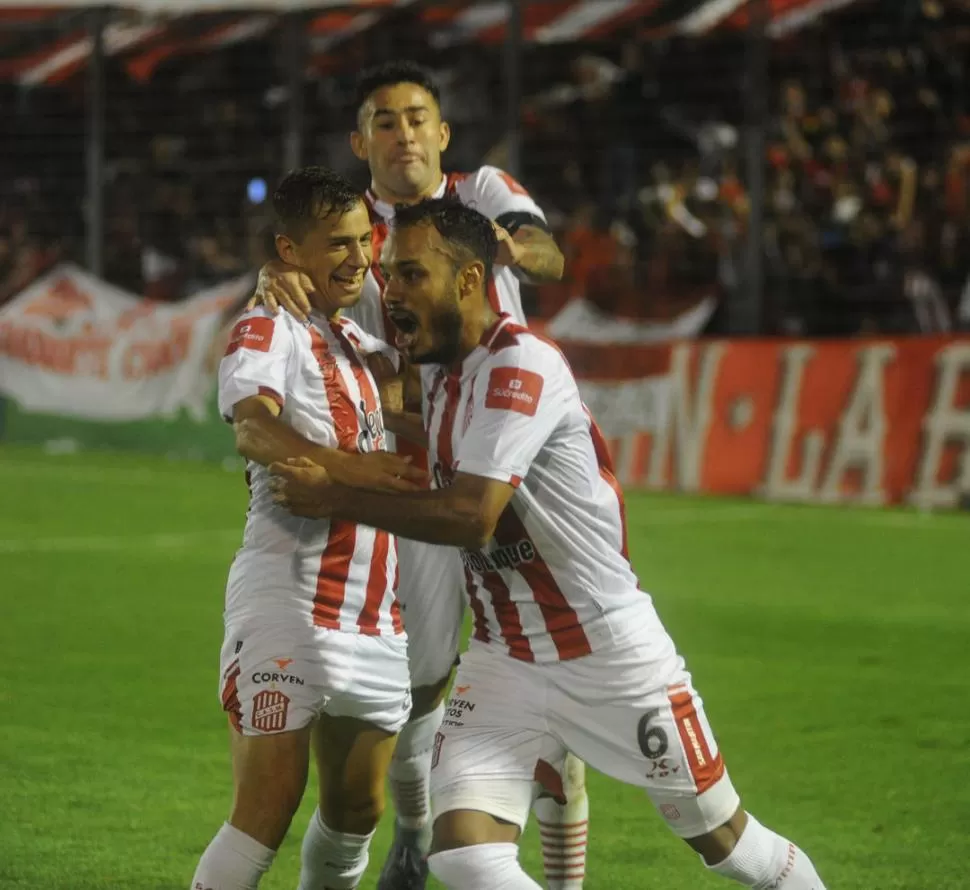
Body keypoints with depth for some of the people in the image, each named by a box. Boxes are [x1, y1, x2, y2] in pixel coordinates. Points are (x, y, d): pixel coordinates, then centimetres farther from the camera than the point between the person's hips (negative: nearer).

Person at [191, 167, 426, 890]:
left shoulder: (358, 343, 20)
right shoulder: (267, 332, -6)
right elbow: (255, 429, -26)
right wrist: (346, 465, -44)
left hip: (375, 613, 8)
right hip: (289, 604, -8)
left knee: (358, 809, 11)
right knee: (270, 809, -14)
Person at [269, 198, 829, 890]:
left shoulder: (520, 365, -19)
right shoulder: (446, 371, 8)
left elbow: (471, 517, -27)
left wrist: (336, 499, -19)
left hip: (609, 653, -7)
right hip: (505, 662, 7)